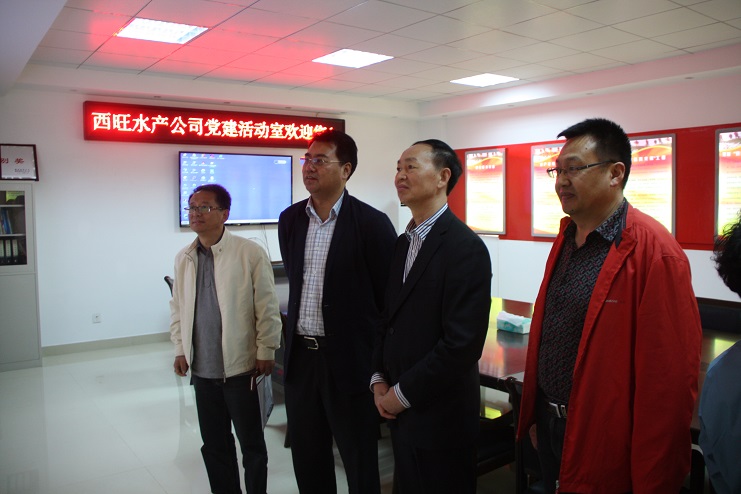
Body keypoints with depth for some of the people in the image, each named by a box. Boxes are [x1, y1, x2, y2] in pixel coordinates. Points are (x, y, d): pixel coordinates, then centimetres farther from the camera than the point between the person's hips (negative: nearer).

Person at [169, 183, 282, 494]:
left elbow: (267, 307, -8)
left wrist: (266, 352, -7)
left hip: (240, 366, -5)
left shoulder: (250, 253, -11)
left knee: (251, 444, 9)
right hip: (202, 368, 5)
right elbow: (177, 307, 13)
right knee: (214, 445, 17)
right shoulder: (183, 258, 5)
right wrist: (180, 349, 8)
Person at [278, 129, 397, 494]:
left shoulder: (372, 223, -11)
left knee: (360, 464, 10)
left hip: (349, 360, -5)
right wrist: (295, 342, 15)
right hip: (300, 356, 5)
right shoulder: (290, 219, 5)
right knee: (307, 460, 19)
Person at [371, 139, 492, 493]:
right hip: (400, 411, 7)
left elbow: (463, 344, -22)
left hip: (440, 415, -7)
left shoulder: (466, 248, -18)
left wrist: (403, 394, -15)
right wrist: (379, 378, 3)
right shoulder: (403, 242, 8)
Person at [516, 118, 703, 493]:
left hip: (602, 444, -7)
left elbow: (670, 381, -21)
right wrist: (535, 414, 14)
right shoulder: (566, 238, 5)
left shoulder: (655, 253, -20)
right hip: (550, 425, 7)